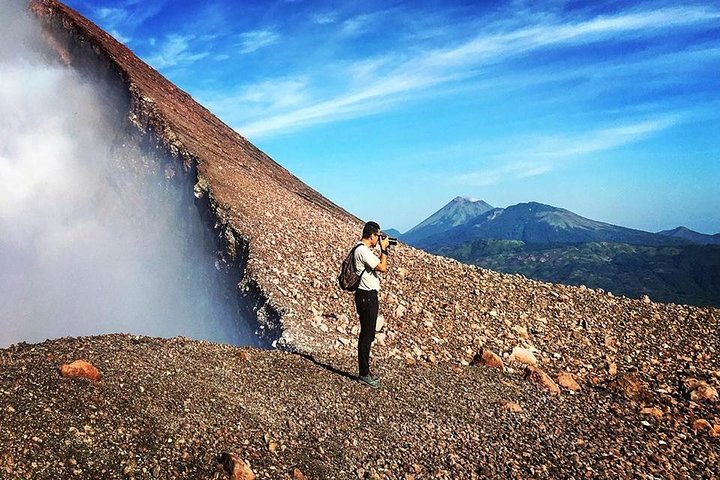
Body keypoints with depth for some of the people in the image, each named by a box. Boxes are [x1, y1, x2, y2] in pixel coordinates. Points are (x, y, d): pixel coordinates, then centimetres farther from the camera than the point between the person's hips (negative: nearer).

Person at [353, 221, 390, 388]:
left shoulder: (364, 249, 15)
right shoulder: (363, 251, -18)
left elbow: (378, 265, 23)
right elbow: (382, 268, -21)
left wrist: (383, 250, 13)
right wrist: (384, 248, -9)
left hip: (369, 296, 11)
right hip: (366, 296, -11)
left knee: (367, 334, 15)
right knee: (367, 335, -5)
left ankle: (365, 371, 22)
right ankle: (364, 374, 1)